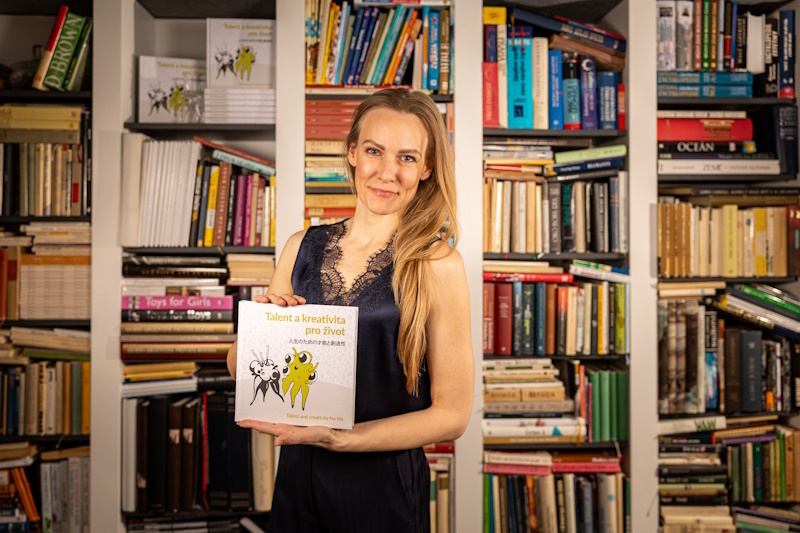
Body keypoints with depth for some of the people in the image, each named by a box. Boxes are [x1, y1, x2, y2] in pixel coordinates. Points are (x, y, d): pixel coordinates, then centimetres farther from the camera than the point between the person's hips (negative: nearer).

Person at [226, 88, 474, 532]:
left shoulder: (437, 265, -13)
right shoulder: (303, 247, -1)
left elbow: (452, 413, -12)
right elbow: (238, 368, 6)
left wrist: (336, 437, -21)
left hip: (383, 487, -3)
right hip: (297, 475, 4)